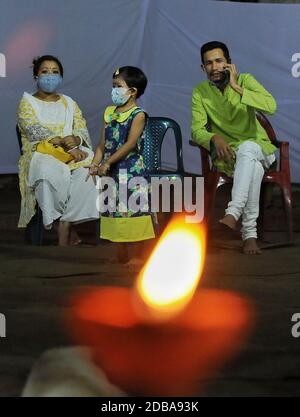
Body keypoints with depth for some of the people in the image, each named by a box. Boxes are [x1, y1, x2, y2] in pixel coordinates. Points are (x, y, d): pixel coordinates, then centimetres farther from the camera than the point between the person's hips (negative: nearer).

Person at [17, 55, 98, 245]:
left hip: (72, 152, 4)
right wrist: (65, 145, -21)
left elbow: (83, 131, 9)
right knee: (52, 174, -40)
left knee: (87, 170, -32)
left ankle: (65, 225, -28)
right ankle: (69, 228, -25)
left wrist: (75, 140, -17)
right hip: (39, 155, -4)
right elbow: (37, 133, -9)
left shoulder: (69, 103, 21)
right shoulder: (27, 103, 7)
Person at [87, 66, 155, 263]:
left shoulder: (138, 115, -9)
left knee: (131, 211, -5)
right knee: (116, 212, 11)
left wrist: (108, 162, -22)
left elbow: (130, 144, -18)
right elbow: (103, 144, 9)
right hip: (112, 172, 7)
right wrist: (95, 163, -7)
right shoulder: (109, 112, 11)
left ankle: (135, 256, 1)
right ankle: (121, 256, 19)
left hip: (131, 170, -7)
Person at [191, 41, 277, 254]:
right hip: (227, 155, 0)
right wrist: (214, 138, -26)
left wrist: (237, 88, -23)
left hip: (258, 147, 0)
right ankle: (249, 232, -38)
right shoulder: (200, 92, 2)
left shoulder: (245, 80, -4)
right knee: (254, 166, -35)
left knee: (247, 148, -39)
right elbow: (197, 130, -4)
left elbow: (271, 106, -20)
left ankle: (232, 214, -52)